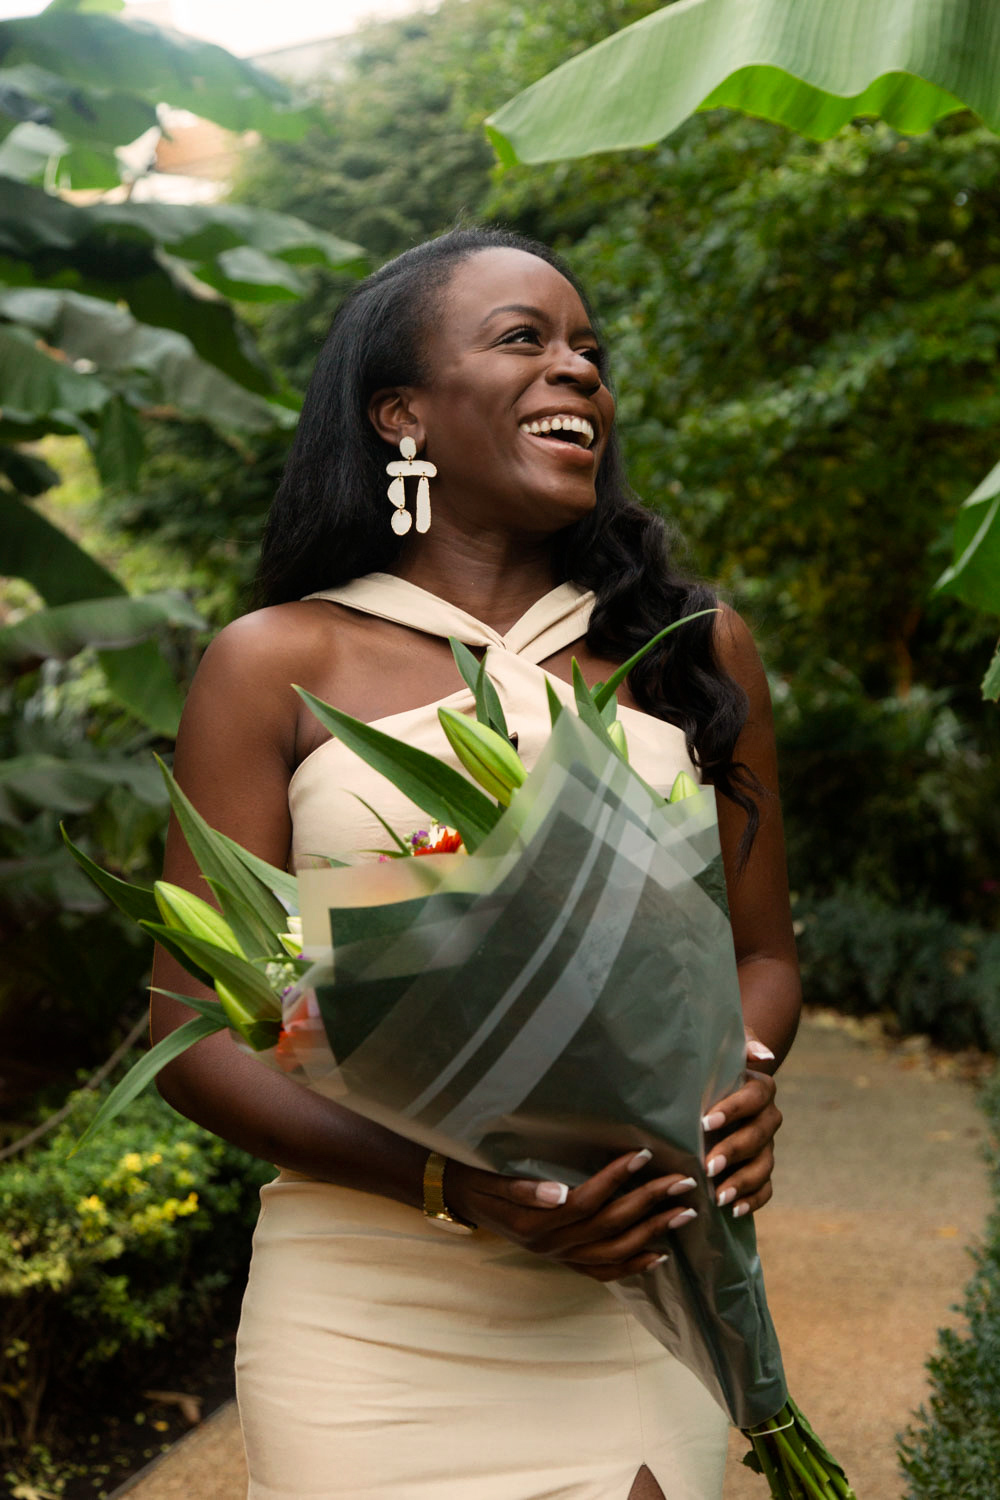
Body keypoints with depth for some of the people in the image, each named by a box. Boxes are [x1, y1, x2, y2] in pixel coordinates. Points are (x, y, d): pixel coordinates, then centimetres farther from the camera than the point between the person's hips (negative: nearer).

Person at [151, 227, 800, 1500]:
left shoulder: (697, 652, 5)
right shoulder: (278, 665, -3)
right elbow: (191, 1022, -5)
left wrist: (745, 1080, -10)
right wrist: (452, 1182, -19)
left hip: (636, 1308, 3)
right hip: (367, 1315, -2)